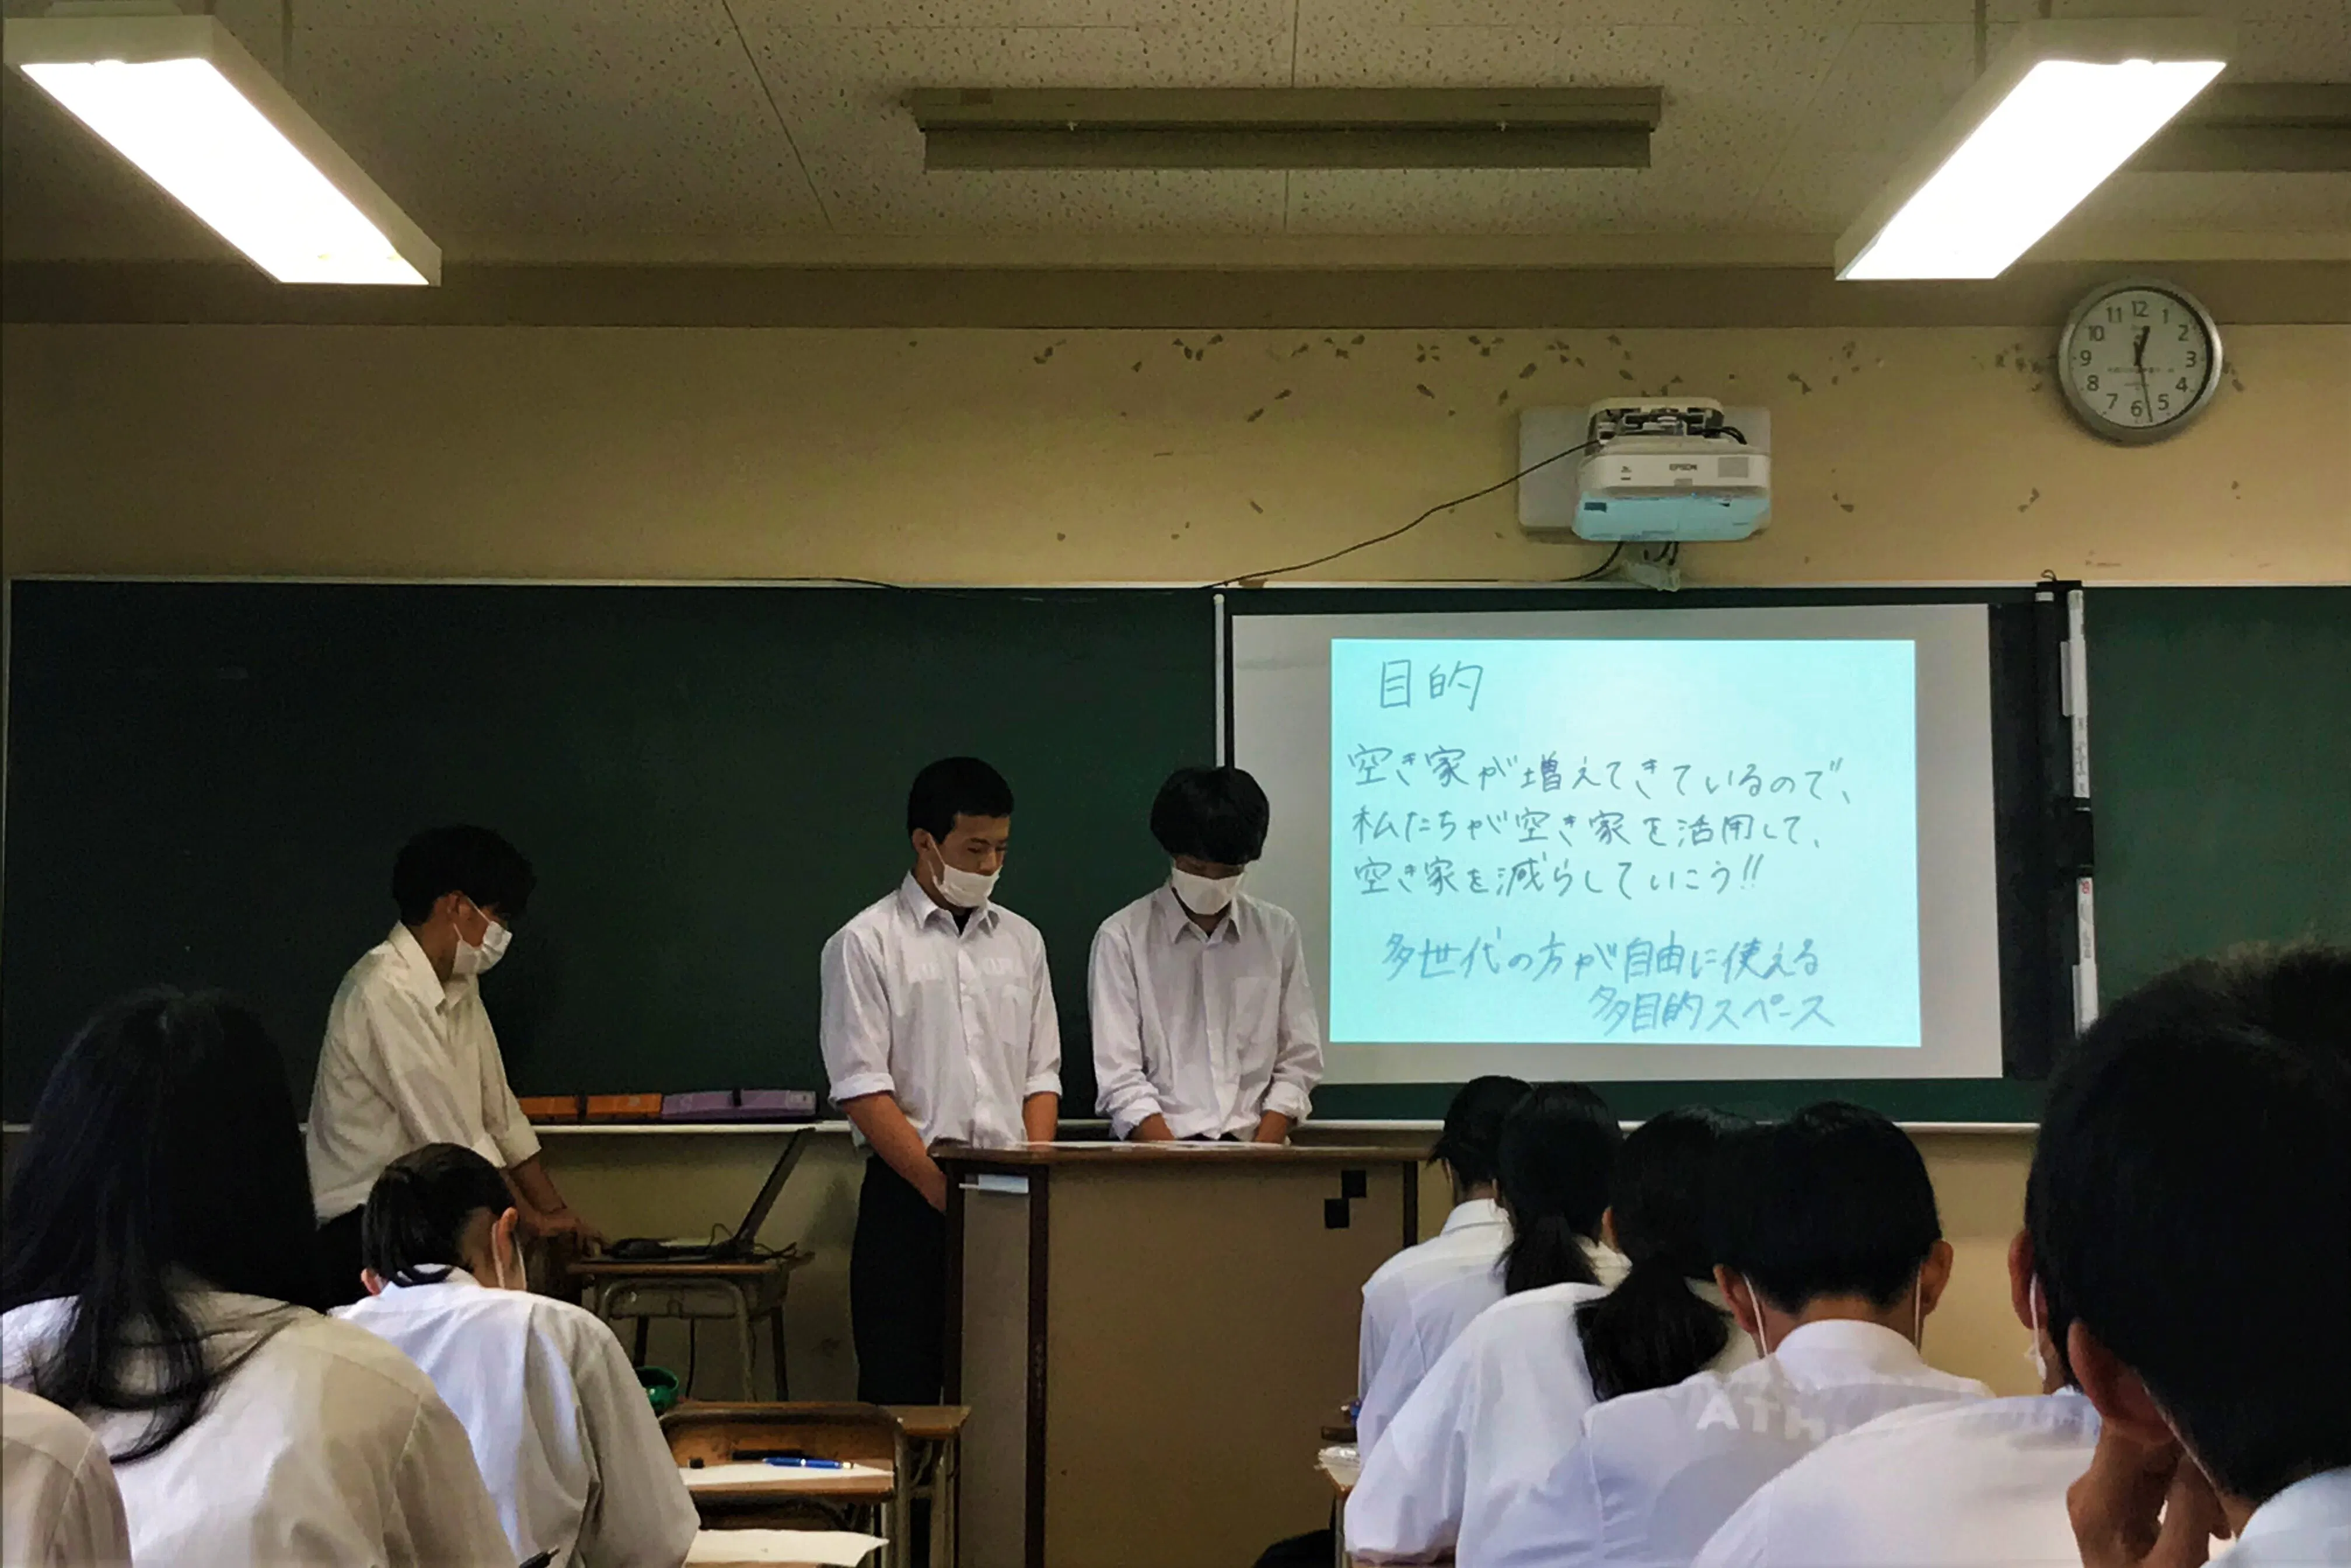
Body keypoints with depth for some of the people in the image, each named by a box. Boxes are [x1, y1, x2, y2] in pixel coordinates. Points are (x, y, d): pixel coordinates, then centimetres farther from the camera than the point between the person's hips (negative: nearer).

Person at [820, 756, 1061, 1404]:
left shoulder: (1021, 941, 14)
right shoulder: (866, 944, -1)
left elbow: (1041, 1075, 14)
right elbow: (861, 1087, -8)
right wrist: (940, 1184, -14)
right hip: (909, 1196, -4)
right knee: (901, 1391, -2)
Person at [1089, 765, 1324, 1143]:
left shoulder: (1278, 932, 12)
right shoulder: (1122, 938, 3)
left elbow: (1300, 1061, 11)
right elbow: (1119, 1078, -1)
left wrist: (1260, 1152, -3)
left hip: (1255, 1145, 2)